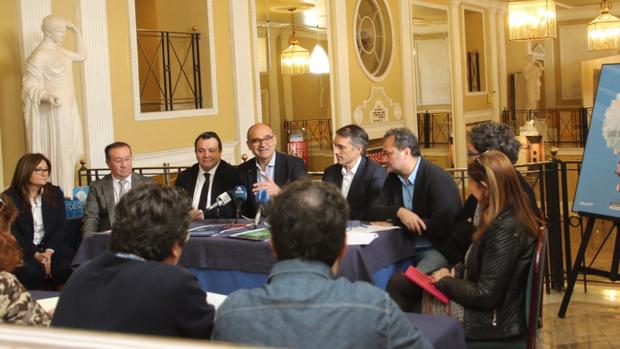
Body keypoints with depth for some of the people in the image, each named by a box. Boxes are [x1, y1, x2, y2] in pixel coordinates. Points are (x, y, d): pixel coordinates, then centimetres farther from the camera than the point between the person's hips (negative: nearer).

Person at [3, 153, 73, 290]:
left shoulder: (55, 193, 7)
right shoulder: (9, 197, -1)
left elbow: (61, 226, 2)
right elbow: (12, 232, -6)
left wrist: (49, 251, -14)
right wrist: (36, 254, -18)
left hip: (52, 246, 2)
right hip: (23, 249, -2)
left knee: (67, 268, -28)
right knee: (32, 271, -33)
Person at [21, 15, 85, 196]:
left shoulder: (59, 50, 9)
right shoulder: (39, 56, -16)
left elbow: (81, 56, 26)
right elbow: (29, 87, -18)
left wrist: (77, 33, 17)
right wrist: (47, 96, -36)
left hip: (68, 109, 9)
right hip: (53, 111, -9)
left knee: (70, 151, 11)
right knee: (58, 153, -5)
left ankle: (65, 194, 21)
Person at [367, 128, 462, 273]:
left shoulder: (439, 179, -14)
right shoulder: (393, 178, 8)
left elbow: (443, 227, -22)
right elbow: (372, 212, 5)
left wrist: (394, 220, -17)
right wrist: (399, 212, -17)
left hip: (437, 249, -7)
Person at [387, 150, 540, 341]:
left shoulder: (504, 229, -27)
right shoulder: (511, 215, 2)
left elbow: (486, 296, -25)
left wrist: (446, 282, -11)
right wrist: (456, 273, 1)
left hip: (492, 318, -9)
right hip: (489, 305, 9)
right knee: (399, 284, 8)